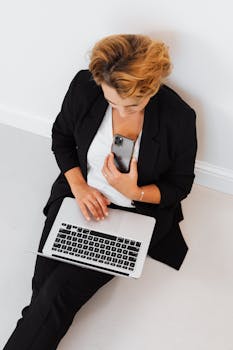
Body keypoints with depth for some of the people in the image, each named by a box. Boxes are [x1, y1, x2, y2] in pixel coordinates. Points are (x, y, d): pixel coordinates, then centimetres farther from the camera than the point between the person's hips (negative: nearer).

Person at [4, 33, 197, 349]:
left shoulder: (179, 118, -20)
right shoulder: (84, 86, -14)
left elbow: (180, 185, -5)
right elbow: (61, 136, 5)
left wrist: (134, 192, -25)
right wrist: (78, 186, -10)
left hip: (135, 214, -3)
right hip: (80, 196, 3)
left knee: (61, 289, -16)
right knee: (43, 284, -15)